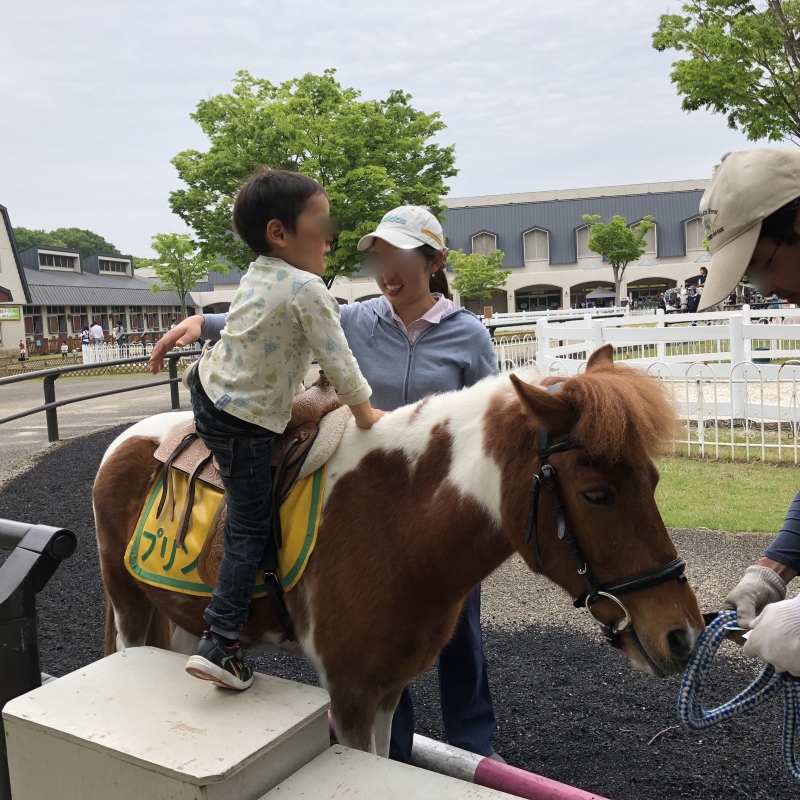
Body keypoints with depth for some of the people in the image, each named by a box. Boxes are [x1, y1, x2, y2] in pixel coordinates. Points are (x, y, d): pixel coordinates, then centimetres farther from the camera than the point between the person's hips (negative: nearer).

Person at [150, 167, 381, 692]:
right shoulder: (308, 288, -22)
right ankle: (221, 645, 9)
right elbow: (338, 360, -18)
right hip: (244, 425, -8)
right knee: (250, 525, 3)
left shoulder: (257, 274, 4)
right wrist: (366, 414, -6)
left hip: (210, 389, 8)